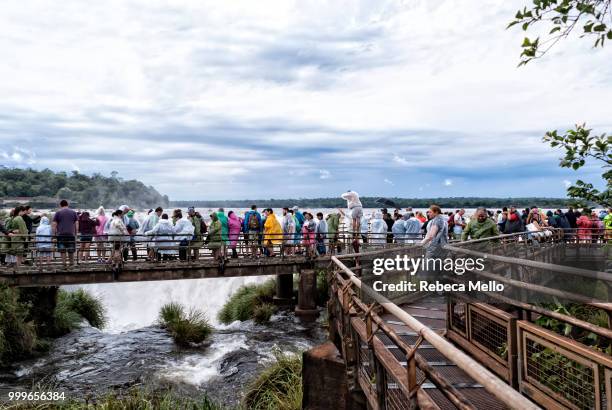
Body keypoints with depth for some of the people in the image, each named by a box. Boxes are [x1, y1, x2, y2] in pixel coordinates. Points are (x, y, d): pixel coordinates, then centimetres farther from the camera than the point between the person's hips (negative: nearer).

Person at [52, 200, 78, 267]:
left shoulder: (58, 213, 4)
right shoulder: (73, 212, 9)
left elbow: (54, 225, -1)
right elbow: (77, 224, 6)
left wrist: (54, 234, 3)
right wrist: (76, 234, 12)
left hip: (61, 234, -1)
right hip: (71, 234, 1)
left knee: (62, 251, 3)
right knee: (71, 251, 8)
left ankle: (64, 264, 1)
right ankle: (72, 264, 11)